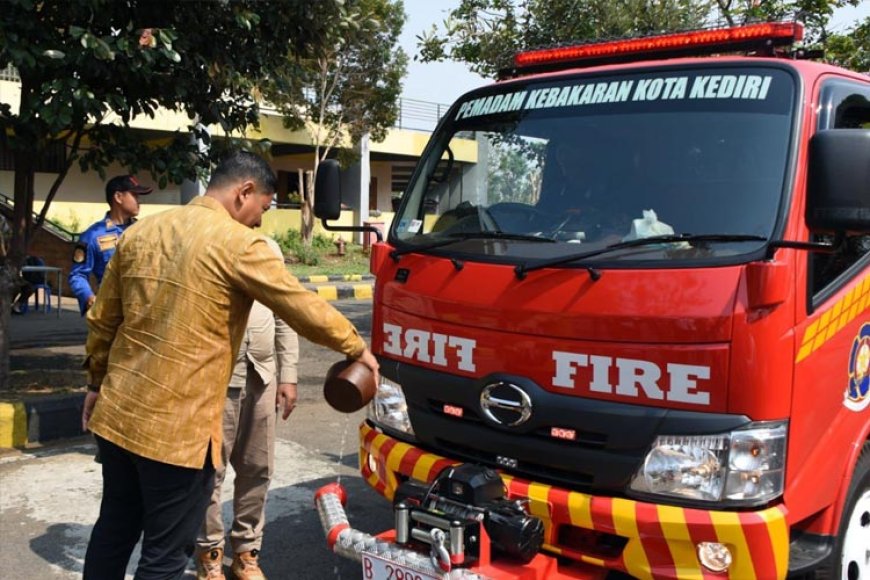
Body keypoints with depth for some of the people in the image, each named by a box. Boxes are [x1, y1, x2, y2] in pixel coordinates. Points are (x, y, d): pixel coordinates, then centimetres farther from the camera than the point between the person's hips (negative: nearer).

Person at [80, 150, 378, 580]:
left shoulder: (140, 232, 7)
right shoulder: (239, 244, -13)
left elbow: (101, 321, 14)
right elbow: (306, 310, -9)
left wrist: (97, 383, 26)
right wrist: (357, 348, 6)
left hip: (117, 413, 8)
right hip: (177, 428, -7)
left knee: (113, 530, 22)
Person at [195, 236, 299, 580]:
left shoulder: (269, 248, 11)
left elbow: (284, 319, 13)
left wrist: (288, 376, 10)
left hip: (261, 377, 5)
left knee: (257, 468, 11)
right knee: (210, 468, 3)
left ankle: (246, 550, 25)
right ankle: (209, 552, 21)